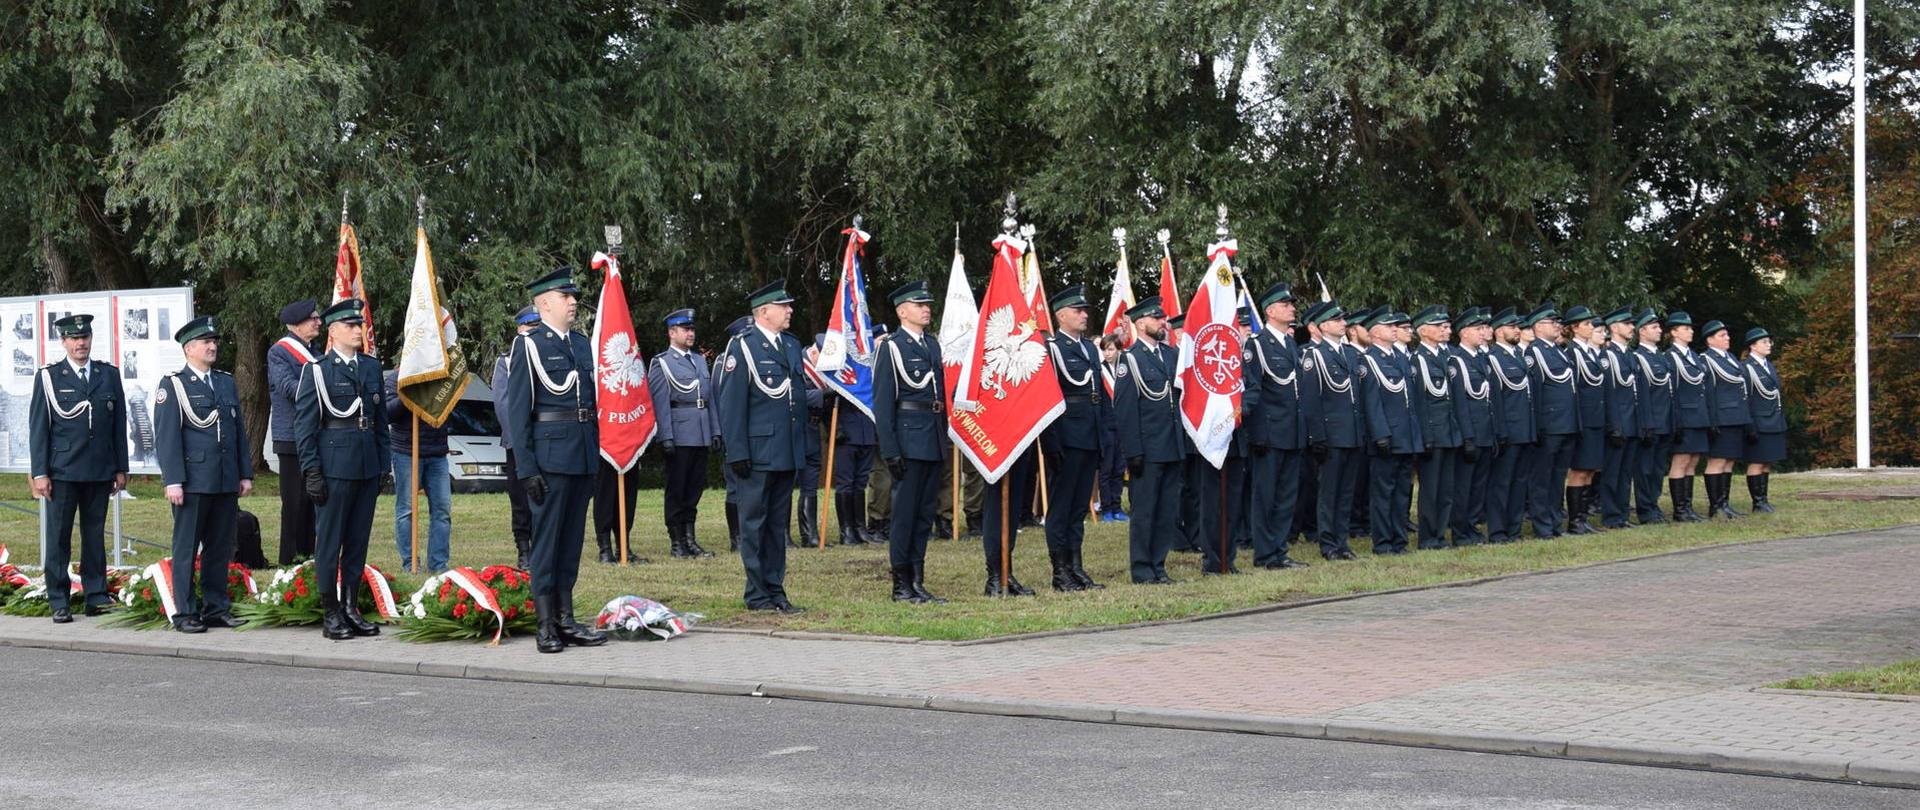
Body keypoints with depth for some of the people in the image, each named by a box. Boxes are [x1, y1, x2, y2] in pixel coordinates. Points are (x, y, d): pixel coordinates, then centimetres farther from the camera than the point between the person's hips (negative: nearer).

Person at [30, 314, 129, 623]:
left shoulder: (109, 375, 10)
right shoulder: (48, 377, 1)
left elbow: (119, 424, 11)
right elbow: (38, 428, 0)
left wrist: (120, 469, 8)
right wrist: (39, 473, -5)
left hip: (100, 471, 3)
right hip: (62, 471, -2)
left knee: (95, 534, 7)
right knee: (58, 537, 0)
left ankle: (95, 596, 14)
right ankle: (59, 602, 5)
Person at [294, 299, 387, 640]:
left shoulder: (371, 367, 13)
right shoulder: (317, 371, -4)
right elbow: (304, 425, -6)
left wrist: (384, 462, 12)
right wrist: (311, 471, -11)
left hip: (368, 466, 6)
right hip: (335, 467, -6)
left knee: (358, 540, 10)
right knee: (330, 541, 0)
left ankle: (351, 609, 18)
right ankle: (330, 614, 5)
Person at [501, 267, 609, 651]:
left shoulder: (581, 344, 15)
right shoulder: (528, 345, -5)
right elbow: (517, 411, -8)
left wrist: (596, 457, 15)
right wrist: (526, 468, -13)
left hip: (583, 456, 6)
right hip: (549, 456, -6)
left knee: (572, 539, 10)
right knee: (546, 539, -2)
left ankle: (565, 620, 16)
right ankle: (546, 626, 3)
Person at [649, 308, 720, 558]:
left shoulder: (700, 361, 18)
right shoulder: (661, 363, -3)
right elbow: (660, 403, -9)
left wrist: (715, 430, 11)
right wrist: (666, 437, -15)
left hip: (701, 436, 6)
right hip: (678, 435, -6)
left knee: (695, 488, 9)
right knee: (676, 490, 0)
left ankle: (690, 539, 16)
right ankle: (677, 542, 6)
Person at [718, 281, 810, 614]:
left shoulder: (792, 346, 14)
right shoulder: (743, 347, -8)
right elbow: (732, 403, -10)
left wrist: (803, 446, 14)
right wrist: (737, 452, -15)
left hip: (787, 453, 7)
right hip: (758, 453, -7)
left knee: (778, 523, 12)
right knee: (754, 523, 1)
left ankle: (775, 590, 18)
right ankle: (757, 595, 5)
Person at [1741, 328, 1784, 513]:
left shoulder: (1769, 365, 14)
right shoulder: (1747, 368, -12)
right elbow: (1744, 399, -15)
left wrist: (1782, 420, 18)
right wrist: (1750, 427, -18)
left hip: (1774, 424, 8)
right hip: (1759, 424, -8)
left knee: (1767, 463, 10)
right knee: (1757, 463, -3)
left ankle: (1763, 499, 16)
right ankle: (1758, 502, 1)